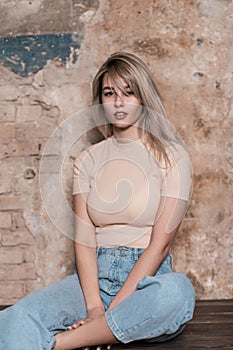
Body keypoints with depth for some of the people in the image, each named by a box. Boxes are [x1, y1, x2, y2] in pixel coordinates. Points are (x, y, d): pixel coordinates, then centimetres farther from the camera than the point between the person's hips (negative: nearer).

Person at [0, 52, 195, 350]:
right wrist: (94, 306, -16)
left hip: (147, 279, -1)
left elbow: (160, 243, -7)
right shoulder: (88, 160, 13)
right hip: (95, 277, 2)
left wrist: (114, 308, -16)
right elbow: (84, 238, 1)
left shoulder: (171, 156, 3)